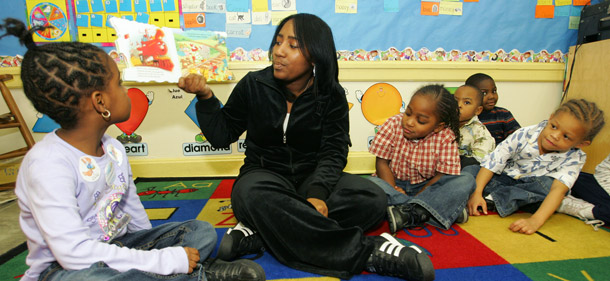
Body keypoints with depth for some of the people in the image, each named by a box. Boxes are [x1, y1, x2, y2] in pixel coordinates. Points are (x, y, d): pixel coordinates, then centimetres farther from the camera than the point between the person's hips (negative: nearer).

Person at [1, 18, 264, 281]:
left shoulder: (113, 148, 0)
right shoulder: (48, 164, -24)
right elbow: (75, 253, -30)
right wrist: (166, 259, -30)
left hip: (116, 247, 7)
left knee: (202, 231, 0)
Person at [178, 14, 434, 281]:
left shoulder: (332, 96, -3)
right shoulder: (254, 85, -2)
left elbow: (333, 152, -11)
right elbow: (222, 135, 3)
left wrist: (318, 192, -29)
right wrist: (206, 97, -12)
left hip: (312, 176, 1)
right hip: (264, 174, 0)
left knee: (372, 199, -25)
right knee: (253, 194, -38)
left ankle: (259, 234, -29)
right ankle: (365, 251, -32)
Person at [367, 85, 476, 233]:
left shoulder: (446, 138, -11)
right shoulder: (393, 125, -12)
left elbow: (442, 175, -12)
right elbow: (381, 163, -10)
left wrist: (416, 198, -23)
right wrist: (395, 192, -21)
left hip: (426, 187, 1)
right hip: (393, 184, -1)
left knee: (466, 180, -22)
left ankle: (406, 214, -35)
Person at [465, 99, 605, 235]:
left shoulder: (574, 158, -19)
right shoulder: (525, 135, -20)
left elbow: (558, 189, -34)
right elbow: (493, 162, -21)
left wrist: (536, 220, -49)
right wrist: (476, 193, -31)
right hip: (503, 178, 0)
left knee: (549, 184, -35)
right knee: (469, 170, -23)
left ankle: (496, 198, -28)